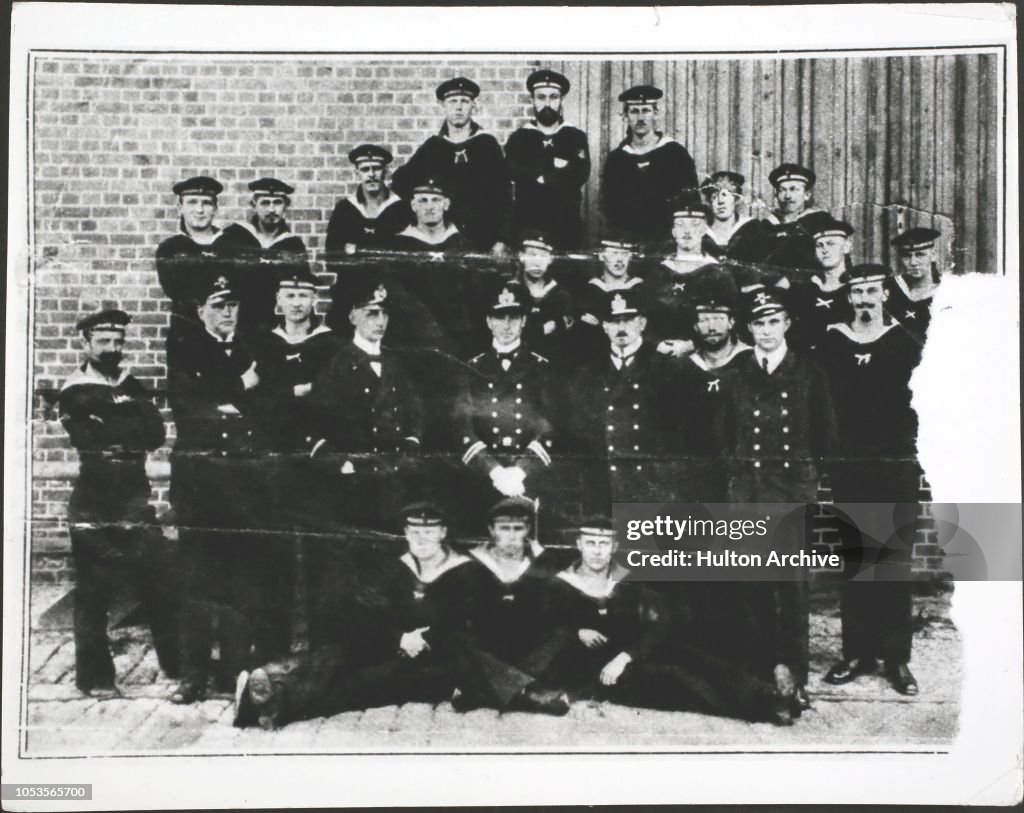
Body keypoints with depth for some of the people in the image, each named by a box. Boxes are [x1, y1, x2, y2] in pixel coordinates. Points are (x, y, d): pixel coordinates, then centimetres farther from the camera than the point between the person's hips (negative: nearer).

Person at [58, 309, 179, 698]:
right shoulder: (74, 393, 0)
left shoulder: (133, 388, 14)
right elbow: (91, 440, -14)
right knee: (93, 592, 2)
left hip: (135, 498, 4)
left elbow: (156, 434, -1)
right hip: (93, 502, -4)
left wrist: (117, 418, -11)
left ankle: (178, 665, 10)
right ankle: (94, 677, 12)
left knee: (161, 579, 2)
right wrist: (131, 428, -7)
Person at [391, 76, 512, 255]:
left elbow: (504, 196, 1)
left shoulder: (488, 145, 5)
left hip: (483, 243, -1)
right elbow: (400, 183, 16)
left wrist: (502, 241, -6)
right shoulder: (430, 147, 10)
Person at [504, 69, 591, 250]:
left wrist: (541, 175, -9)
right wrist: (555, 165, -10)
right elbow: (515, 173, -10)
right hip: (527, 223, 0)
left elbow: (580, 174, -8)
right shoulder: (518, 138, 8)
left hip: (566, 224, 1)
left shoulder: (576, 137, 9)